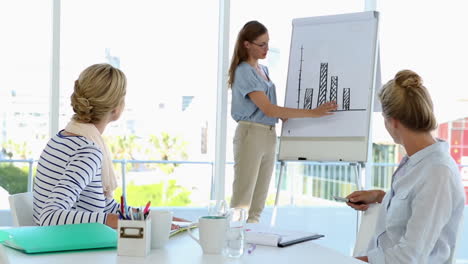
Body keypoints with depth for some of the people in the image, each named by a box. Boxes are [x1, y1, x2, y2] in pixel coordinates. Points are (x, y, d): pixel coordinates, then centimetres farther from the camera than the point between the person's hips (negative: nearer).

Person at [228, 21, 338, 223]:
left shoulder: (263, 70, 14)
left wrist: (284, 115, 0)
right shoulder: (244, 72, -12)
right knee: (242, 200, -7)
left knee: (258, 203, 10)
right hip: (251, 135, -8)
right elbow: (268, 109, -21)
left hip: (269, 136, 8)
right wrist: (313, 113, -24)